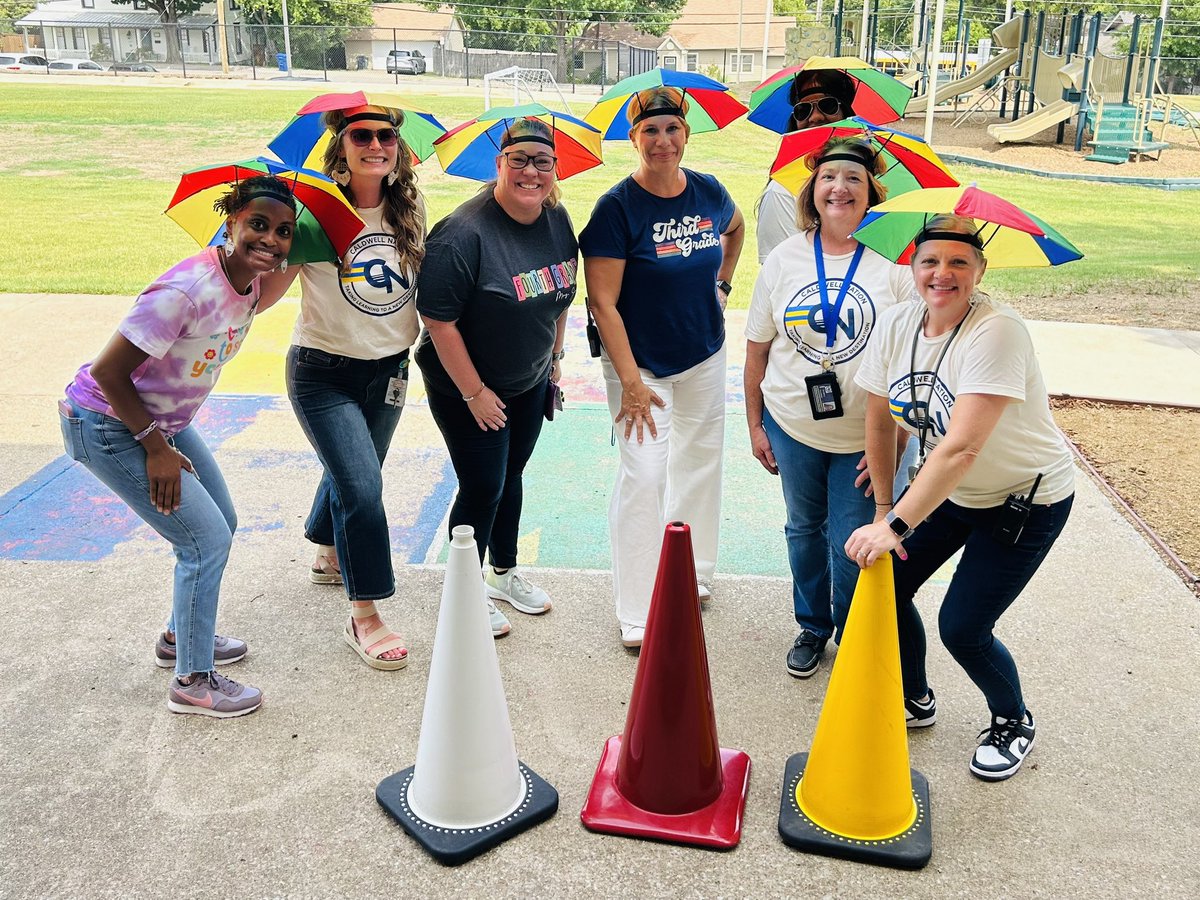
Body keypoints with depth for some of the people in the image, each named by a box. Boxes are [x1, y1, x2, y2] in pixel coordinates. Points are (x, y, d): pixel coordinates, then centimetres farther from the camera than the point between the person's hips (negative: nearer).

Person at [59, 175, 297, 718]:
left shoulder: (250, 284, -6)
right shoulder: (187, 291, -31)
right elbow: (108, 373, -28)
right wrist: (155, 447, -20)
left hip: (163, 420, 9)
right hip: (109, 426, -9)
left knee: (220, 523, 17)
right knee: (207, 539, -8)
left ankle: (181, 637, 38)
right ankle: (193, 682, 7)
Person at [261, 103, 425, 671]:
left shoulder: (410, 209, -2)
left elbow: (424, 282, 13)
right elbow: (268, 292, -16)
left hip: (388, 369, 5)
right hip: (323, 373, -5)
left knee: (352, 473, 23)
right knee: (363, 487, -14)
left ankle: (328, 557, 54)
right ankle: (364, 618, 3)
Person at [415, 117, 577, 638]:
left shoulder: (557, 220, -2)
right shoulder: (464, 233, -26)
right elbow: (439, 321, -25)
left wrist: (554, 356, 15)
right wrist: (475, 393, -21)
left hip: (529, 382, 7)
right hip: (466, 386, -7)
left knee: (511, 476, 19)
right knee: (482, 487, 0)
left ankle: (504, 573, 39)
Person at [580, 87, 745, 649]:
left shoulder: (709, 192, -2)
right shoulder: (618, 206, -17)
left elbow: (736, 228, 24)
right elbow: (602, 302, -19)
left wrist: (721, 283, 12)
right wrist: (631, 381, -22)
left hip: (705, 355, 6)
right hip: (640, 362, -5)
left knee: (699, 461, 15)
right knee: (644, 473, -8)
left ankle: (690, 572, 36)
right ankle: (637, 613, 2)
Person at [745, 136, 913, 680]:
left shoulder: (895, 262, -8)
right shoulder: (784, 259, 0)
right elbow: (757, 349, 6)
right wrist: (755, 425, 7)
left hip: (865, 437, -2)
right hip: (792, 430, 3)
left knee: (854, 546, 4)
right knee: (804, 531, 17)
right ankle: (811, 627, 40)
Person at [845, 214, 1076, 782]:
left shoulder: (996, 333, -30)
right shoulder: (897, 324, -9)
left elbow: (962, 449, -37)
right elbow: (879, 420, 0)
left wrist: (895, 526, -39)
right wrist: (885, 509, 2)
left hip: (1026, 500, -6)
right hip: (944, 488, 6)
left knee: (962, 628, -5)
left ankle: (1013, 723, 27)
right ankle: (915, 701, 30)